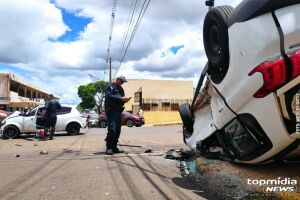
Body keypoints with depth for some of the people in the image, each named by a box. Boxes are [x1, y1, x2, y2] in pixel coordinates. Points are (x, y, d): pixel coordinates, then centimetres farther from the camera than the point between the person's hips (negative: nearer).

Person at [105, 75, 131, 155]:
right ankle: (109, 148, -9)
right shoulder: (110, 87, -2)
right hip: (111, 111, -8)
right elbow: (110, 97, -17)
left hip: (118, 111, 8)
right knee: (112, 129, -14)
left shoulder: (120, 88, 23)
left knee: (117, 130, 7)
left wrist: (125, 100, -1)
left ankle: (114, 147, 14)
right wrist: (121, 99, -22)